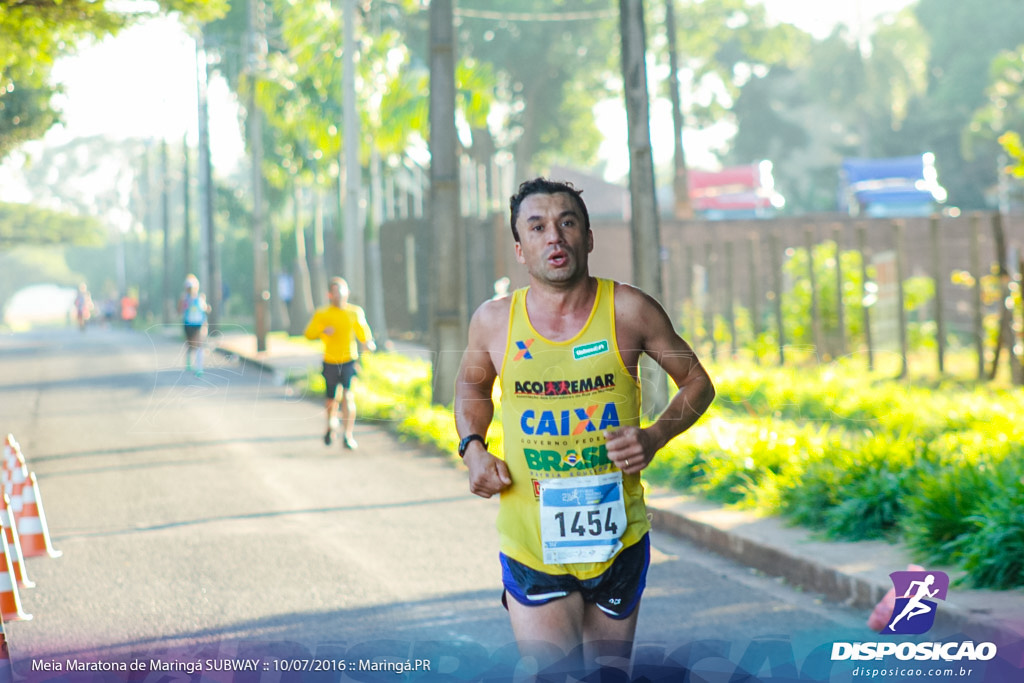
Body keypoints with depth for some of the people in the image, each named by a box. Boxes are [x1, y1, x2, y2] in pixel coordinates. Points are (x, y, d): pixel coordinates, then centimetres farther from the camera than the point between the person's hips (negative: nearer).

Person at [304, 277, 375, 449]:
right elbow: (309, 334, -8)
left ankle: (348, 435, -20)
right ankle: (331, 425, 43)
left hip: (350, 361, 0)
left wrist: (369, 343, -10)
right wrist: (323, 330, -27)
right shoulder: (322, 314, -3)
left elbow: (363, 333, 11)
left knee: (348, 396, -19)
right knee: (331, 400, 11)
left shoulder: (356, 312, 2)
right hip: (330, 362, 0)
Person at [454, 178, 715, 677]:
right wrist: (472, 448, 3)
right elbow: (471, 384, 21)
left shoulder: (628, 310, -5)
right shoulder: (494, 321, -1)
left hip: (617, 539, 0)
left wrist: (656, 438, -11)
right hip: (531, 545, 0)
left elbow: (697, 384, 7)